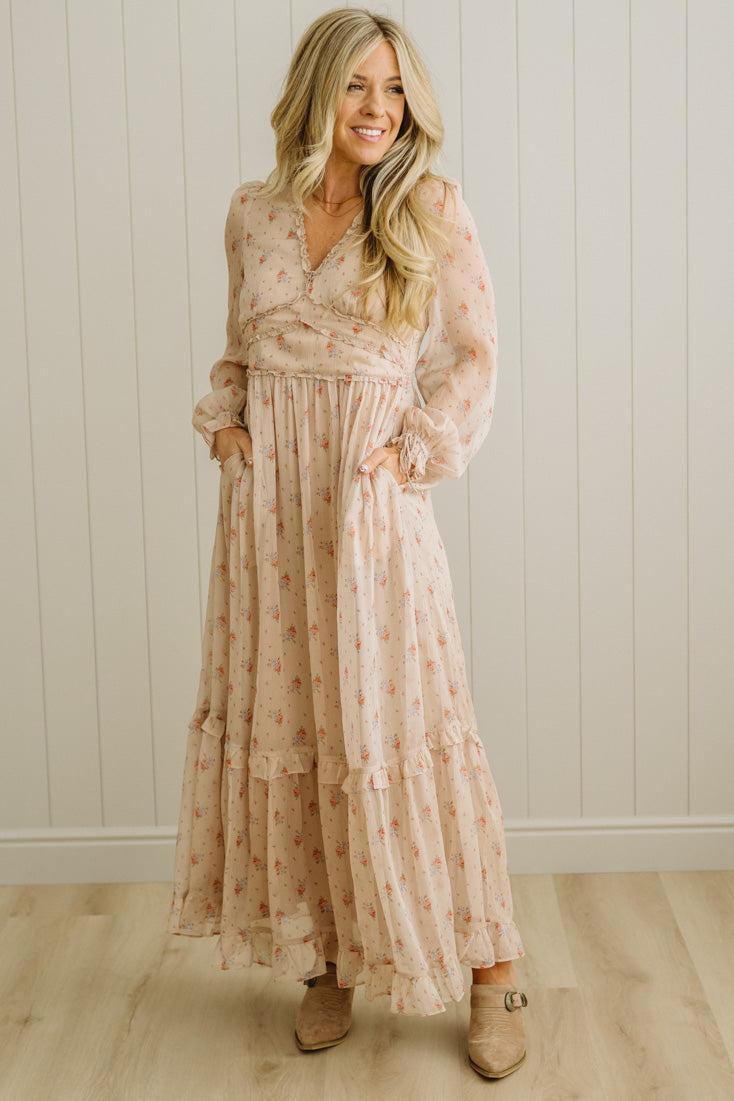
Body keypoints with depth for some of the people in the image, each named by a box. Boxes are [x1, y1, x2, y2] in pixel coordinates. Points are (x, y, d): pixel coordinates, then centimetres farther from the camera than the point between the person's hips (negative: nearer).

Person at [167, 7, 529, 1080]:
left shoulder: (432, 209, -1)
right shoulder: (254, 213, 9)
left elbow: (476, 357, 0)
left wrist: (414, 449, -11)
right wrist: (224, 419, 2)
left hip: (372, 497, -4)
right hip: (265, 496, 4)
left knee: (401, 723, -3)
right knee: (281, 723, 7)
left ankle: (492, 972, 10)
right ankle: (327, 955, 23)